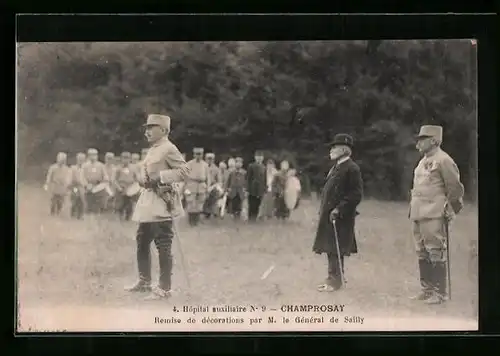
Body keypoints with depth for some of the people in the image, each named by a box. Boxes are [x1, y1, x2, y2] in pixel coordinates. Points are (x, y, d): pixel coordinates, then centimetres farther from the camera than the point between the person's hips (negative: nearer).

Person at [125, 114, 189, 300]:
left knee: (163, 246, -6)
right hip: (148, 202, 10)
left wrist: (160, 177, -19)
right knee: (142, 242, 16)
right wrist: (144, 180, 10)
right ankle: (144, 281, 29)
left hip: (162, 203, -10)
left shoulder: (169, 149, -11)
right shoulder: (153, 150, 16)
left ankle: (164, 288, 0)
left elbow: (183, 171, -16)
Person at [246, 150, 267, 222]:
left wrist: (264, 190, 7)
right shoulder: (251, 166, -1)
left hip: (260, 191, 4)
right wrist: (248, 189, -9)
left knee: (257, 208, 4)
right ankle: (250, 220, 0)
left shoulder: (263, 167, 12)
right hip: (253, 191, -4)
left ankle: (254, 220, 9)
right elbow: (248, 178, -3)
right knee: (252, 207, -4)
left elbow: (264, 180, 13)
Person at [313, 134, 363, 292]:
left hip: (340, 217, -9)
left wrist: (339, 209, -20)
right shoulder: (336, 167, 15)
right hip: (328, 214, 9)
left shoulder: (352, 168, -13)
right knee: (331, 249, 14)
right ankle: (334, 279, 24)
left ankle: (334, 281, 3)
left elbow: (356, 195, -17)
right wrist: (324, 210, 14)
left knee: (335, 250, -4)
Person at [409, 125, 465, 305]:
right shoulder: (423, 162, 17)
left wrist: (451, 211, -4)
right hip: (418, 216, 9)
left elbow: (456, 188, -8)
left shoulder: (443, 160, -9)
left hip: (434, 216, -9)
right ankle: (427, 289, 21)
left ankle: (440, 293, 0)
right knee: (422, 254, 12)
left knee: (436, 254, -6)